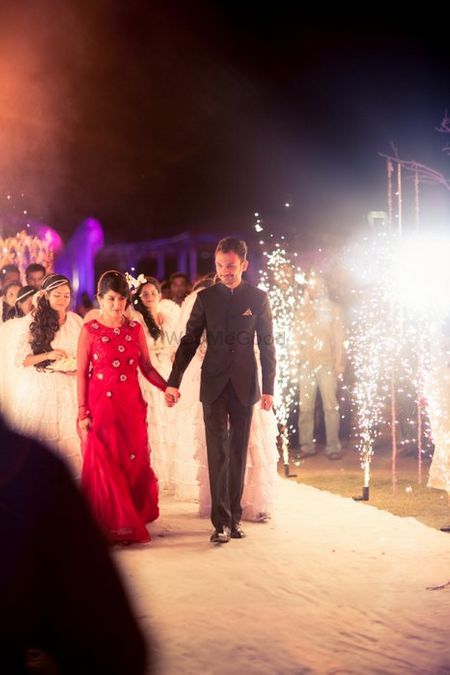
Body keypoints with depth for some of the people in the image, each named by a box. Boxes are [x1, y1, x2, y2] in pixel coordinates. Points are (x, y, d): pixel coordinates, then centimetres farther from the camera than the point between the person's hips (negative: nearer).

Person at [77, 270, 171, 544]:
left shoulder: (135, 328, 7)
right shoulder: (90, 330, -1)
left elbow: (147, 367, 9)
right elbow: (82, 374, -1)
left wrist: (167, 387, -7)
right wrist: (83, 413, -6)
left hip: (132, 406, 3)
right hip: (101, 405, -3)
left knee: (134, 463, 4)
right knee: (103, 467, -2)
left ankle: (132, 522, 18)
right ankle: (109, 526, 8)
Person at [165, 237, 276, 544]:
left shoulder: (258, 298, 2)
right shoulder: (206, 297, 3)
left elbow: (267, 345, 5)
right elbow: (190, 341, 4)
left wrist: (268, 388, 1)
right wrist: (173, 382, -2)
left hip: (244, 385, 1)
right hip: (214, 385, 0)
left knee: (238, 453, 7)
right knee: (218, 452, -6)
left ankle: (234, 517, 15)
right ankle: (221, 521, -7)